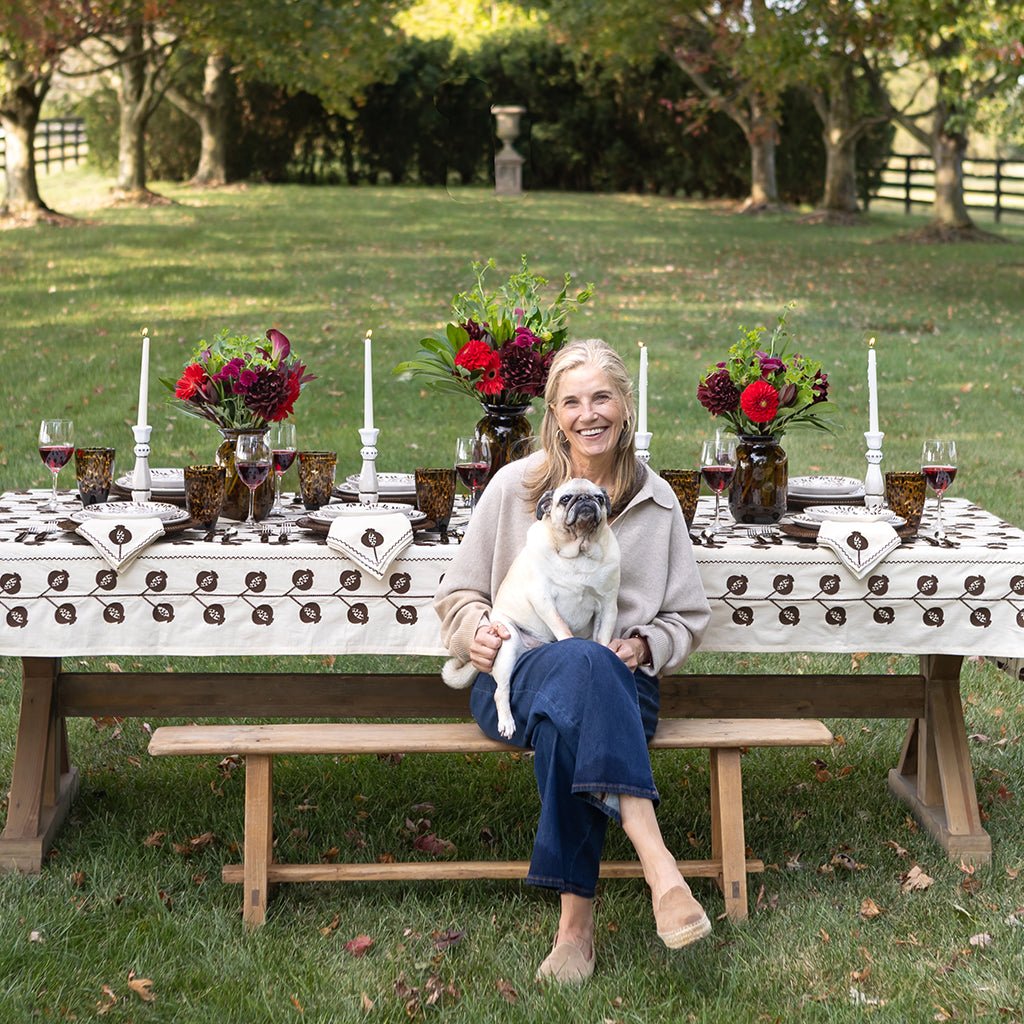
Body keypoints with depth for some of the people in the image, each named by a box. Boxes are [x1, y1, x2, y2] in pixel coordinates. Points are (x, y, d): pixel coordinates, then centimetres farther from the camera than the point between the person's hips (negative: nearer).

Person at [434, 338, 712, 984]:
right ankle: (657, 862, -52)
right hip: (515, 678, -1)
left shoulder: (655, 501, 12)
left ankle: (576, 917, -41)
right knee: (578, 664, -40)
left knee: (564, 716, -40)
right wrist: (476, 629, -10)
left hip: (619, 684, 1)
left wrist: (643, 647, -4)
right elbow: (458, 593, 13)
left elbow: (689, 615, 17)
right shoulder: (515, 485, 8)